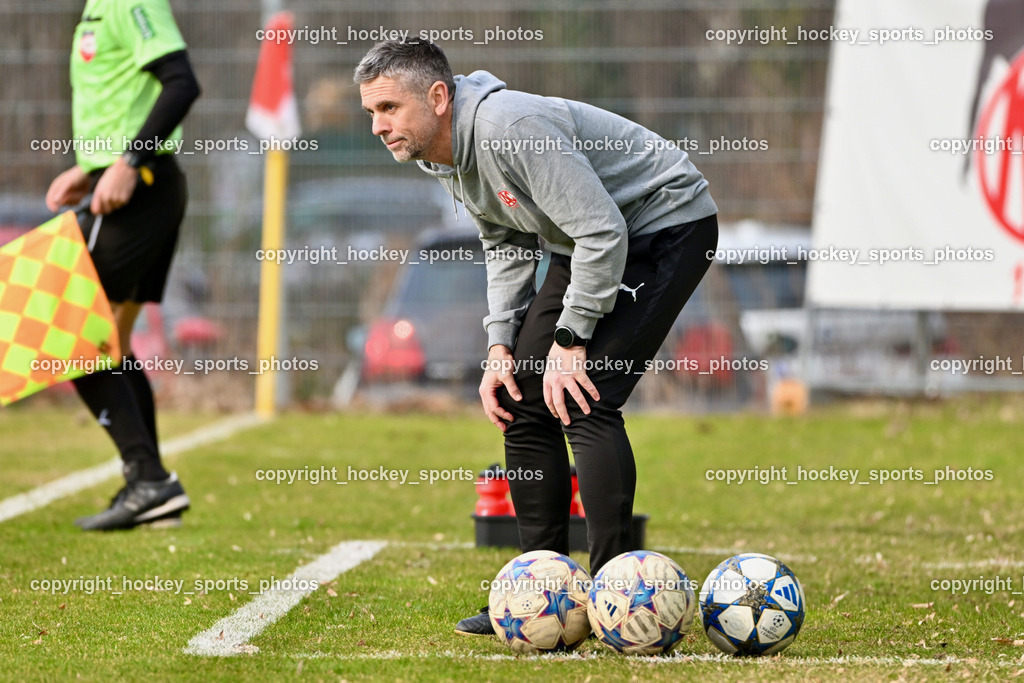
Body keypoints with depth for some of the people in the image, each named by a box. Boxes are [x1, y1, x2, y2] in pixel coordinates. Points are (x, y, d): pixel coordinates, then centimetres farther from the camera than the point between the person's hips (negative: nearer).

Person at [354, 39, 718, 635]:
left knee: (583, 402, -21)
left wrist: (571, 339, -24)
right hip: (587, 243, 10)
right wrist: (501, 345, 1)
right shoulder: (440, 155, -1)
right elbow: (507, 246, 12)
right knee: (522, 402, 4)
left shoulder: (510, 127, -31)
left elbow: (602, 231, -30)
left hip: (669, 226, -10)